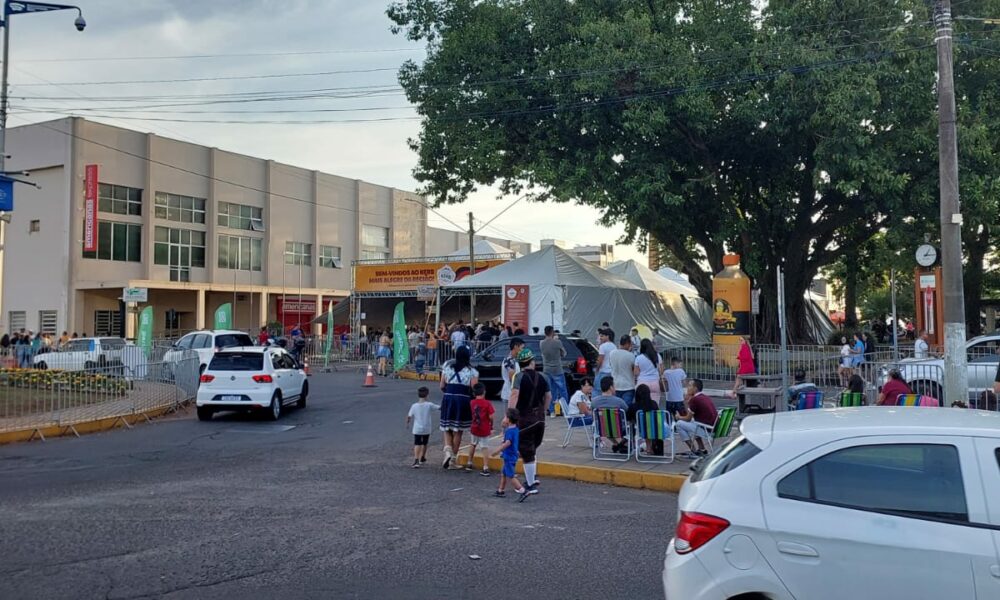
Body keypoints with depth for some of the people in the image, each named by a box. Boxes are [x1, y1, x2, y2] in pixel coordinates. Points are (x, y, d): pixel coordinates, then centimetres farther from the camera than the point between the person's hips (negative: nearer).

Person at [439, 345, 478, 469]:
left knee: (447, 429, 13)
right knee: (458, 431, 8)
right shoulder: (472, 371, -3)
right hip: (463, 400, -2)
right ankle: (454, 456, 13)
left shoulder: (447, 367, 5)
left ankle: (448, 450, -9)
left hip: (448, 398, 2)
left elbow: (442, 386, 6)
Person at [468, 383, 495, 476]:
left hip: (474, 429, 4)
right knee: (485, 447, 1)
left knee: (473, 445, 24)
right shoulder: (487, 403, -13)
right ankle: (486, 468, -4)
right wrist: (491, 426, 2)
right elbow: (491, 417, -16)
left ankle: (469, 463, 34)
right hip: (485, 430, -4)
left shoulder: (472, 402, -1)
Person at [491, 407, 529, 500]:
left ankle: (523, 491, -8)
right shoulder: (516, 429, 7)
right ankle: (501, 491, 30)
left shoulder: (509, 431, -22)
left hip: (509, 457, -10)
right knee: (503, 473, 20)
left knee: (511, 476, -6)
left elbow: (507, 443, -32)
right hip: (512, 455, 10)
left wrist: (497, 451, -27)